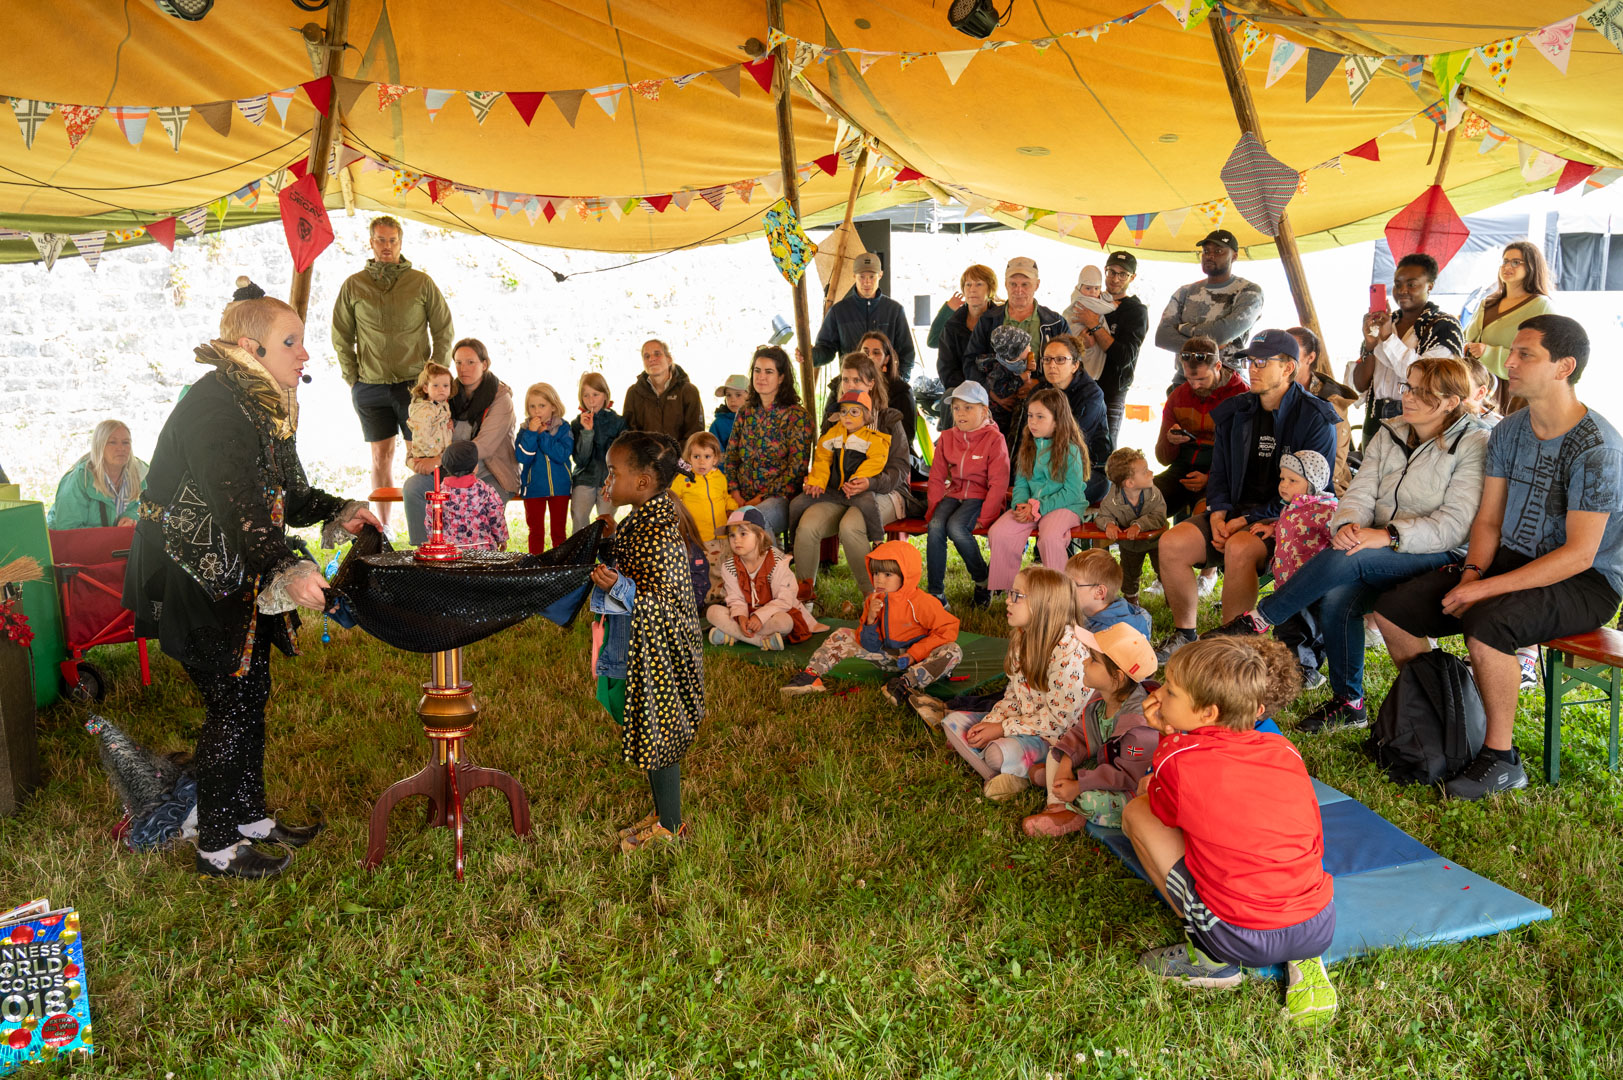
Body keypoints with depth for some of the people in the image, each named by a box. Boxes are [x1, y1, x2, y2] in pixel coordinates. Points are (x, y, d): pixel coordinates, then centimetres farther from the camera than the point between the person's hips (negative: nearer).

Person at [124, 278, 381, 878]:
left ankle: (249, 816, 28)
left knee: (252, 693, 14)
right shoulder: (212, 405, -20)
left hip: (238, 576, 9)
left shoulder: (264, 404, 10)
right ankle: (217, 846, 9)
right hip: (194, 580, -9)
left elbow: (285, 492, 16)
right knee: (231, 703, -4)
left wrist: (340, 512, 0)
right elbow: (236, 500, -32)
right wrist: (287, 569, -43)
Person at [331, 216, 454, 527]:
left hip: (415, 384, -1)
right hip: (371, 386, 1)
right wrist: (354, 380, 3)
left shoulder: (422, 282, 3)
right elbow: (341, 338, 10)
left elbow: (444, 332, 6)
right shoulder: (353, 286, 6)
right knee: (381, 456, 5)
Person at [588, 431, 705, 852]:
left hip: (654, 658, -10)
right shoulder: (639, 521, 5)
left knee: (657, 739, 4)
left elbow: (666, 604, -25)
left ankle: (669, 829, 20)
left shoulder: (658, 534, -25)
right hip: (634, 653, 10)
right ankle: (663, 815, 35)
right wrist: (608, 538, 8)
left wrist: (618, 587, -36)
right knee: (652, 738, 20)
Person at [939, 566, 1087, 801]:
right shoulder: (1023, 636, 2)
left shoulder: (1068, 651, -25)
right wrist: (989, 722, -8)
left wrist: (1002, 729, -19)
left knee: (999, 751, -34)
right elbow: (1014, 693, 9)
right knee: (953, 722, 1)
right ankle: (996, 777, -11)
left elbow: (1058, 719, -22)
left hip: (1056, 736, -9)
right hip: (1021, 721, 9)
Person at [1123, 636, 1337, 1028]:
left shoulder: (1177, 760, -10)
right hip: (1320, 928, 5)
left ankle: (1212, 959, 8)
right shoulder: (1285, 751, 3)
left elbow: (1164, 807, 12)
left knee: (1136, 812, 7)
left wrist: (1167, 736, 23)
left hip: (1241, 940, -5)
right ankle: (1303, 961, 13)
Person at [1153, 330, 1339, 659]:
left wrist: (1247, 521, -17)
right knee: (1172, 542, -17)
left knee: (1239, 548, -37)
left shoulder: (1315, 419, -7)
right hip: (1236, 511, 6)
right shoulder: (1234, 412, 11)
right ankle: (1184, 634, -2)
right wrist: (1218, 516, -5)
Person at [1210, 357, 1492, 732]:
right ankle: (1348, 703, -9)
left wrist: (1388, 536, -28)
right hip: (1380, 556, 5)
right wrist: (1348, 524, -20)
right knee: (1335, 597, -26)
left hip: (1440, 558, -5)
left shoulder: (1474, 445, -6)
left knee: (1344, 560, -33)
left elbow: (1454, 526, -15)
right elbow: (1360, 493, 4)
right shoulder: (1391, 434, 12)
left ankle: (1258, 620, -20)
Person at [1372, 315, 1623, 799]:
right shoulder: (1509, 432, 4)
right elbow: (1488, 520, 7)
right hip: (1514, 561, 8)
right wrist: (1472, 573, -12)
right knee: (1392, 609, -6)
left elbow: (1578, 554, -23)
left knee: (1486, 623, -36)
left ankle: (1501, 758, -17)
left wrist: (1487, 588, -26)